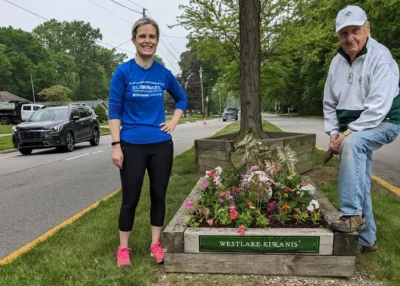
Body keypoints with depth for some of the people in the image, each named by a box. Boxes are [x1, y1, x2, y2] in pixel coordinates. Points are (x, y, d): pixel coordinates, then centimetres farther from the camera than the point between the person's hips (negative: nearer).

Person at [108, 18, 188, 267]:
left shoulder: (164, 73, 3)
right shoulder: (123, 72, -6)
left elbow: (182, 98, 19)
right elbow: (114, 111, -6)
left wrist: (174, 121, 4)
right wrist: (116, 145, -12)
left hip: (161, 145, 3)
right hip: (133, 146, -3)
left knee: (159, 195, 9)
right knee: (130, 199, 5)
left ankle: (156, 244, 24)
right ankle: (124, 248, 21)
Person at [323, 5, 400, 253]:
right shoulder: (337, 63, 5)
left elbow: (379, 106, -24)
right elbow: (330, 103, 10)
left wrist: (348, 133, -24)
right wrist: (333, 132, -4)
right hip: (350, 130, 7)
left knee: (353, 144, -37)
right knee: (360, 184, 7)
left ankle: (353, 214, -31)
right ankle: (367, 239, 20)